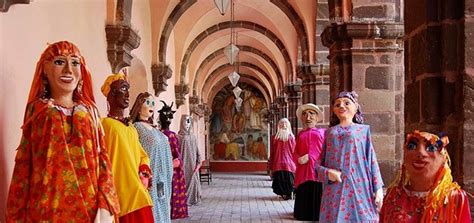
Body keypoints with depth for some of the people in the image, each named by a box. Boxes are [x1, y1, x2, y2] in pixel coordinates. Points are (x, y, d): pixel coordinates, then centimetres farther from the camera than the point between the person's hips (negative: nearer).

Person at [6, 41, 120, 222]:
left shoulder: (89, 111, 6)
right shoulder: (36, 109, 3)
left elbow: (102, 159, 1)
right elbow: (23, 163, 2)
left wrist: (105, 208, -9)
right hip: (45, 208, -1)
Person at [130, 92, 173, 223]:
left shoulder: (154, 129, 15)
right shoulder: (136, 127, -8)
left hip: (162, 177, 8)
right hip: (151, 176, -8)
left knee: (162, 207, 12)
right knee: (153, 207, -3)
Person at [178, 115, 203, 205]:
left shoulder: (193, 137, 12)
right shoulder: (179, 137, -3)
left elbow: (197, 150, 11)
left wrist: (199, 161, 3)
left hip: (193, 163, 5)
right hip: (184, 163, -5)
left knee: (194, 180, 4)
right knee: (184, 180, -4)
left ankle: (193, 198, 13)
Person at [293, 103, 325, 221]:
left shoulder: (323, 132, 9)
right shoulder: (300, 134, 19)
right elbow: (295, 154, 16)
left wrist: (310, 157, -8)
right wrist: (299, 159, -5)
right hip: (303, 175, 3)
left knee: (318, 206, -5)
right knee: (305, 210, 4)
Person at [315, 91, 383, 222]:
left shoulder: (363, 130, 10)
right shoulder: (329, 133, 12)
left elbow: (372, 160, 5)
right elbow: (318, 163, 10)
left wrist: (378, 188, -1)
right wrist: (327, 173, -10)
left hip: (358, 188, -1)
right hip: (335, 190, 1)